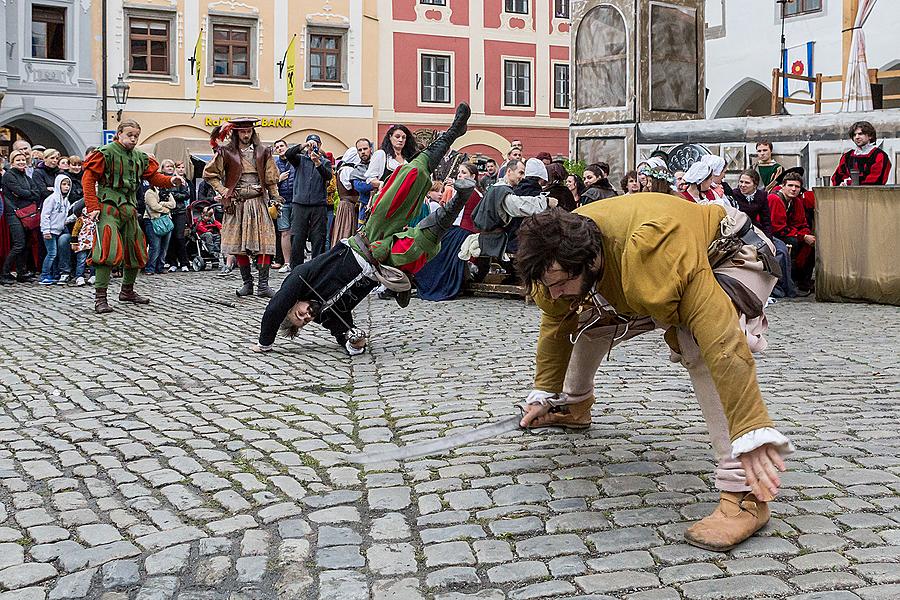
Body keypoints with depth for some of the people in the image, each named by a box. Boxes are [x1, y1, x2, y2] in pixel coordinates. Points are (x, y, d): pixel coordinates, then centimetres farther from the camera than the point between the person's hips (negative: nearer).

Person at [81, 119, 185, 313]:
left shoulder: (139, 157, 13)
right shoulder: (106, 153, -6)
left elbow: (154, 176, 18)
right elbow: (88, 179, -8)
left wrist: (171, 180, -4)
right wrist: (93, 207, -15)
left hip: (130, 209, 8)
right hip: (109, 208, -7)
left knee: (136, 251, 14)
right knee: (108, 251, -18)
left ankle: (127, 291, 33)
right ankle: (100, 298, -14)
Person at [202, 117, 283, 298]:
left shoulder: (262, 152, 9)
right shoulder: (226, 152, 4)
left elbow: (271, 178, 14)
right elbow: (209, 173, 10)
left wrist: (275, 198, 7)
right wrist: (223, 191, 1)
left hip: (259, 202, 0)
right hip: (236, 204, 0)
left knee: (265, 243, -9)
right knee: (238, 245, 1)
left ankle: (263, 285, -7)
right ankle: (247, 283, 13)